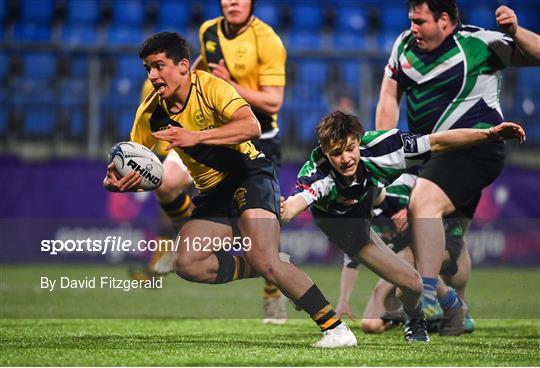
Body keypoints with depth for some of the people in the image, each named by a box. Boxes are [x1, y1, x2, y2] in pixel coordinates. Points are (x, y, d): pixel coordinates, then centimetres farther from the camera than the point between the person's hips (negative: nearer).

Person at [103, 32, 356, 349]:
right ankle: (269, 270, 4)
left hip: (249, 173, -7)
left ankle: (336, 328, -20)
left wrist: (196, 137, -41)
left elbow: (252, 126, -33)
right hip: (213, 192, 7)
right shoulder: (150, 114, -1)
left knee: (263, 259, -25)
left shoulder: (210, 87, -17)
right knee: (186, 263, -13)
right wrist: (118, 182, -17)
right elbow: (134, 170, 7)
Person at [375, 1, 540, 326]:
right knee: (448, 239, 16)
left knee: (423, 203, -29)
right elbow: (389, 97, 14)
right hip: (429, 151, 8)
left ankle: (427, 298, -35)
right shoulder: (405, 44, 6)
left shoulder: (478, 43, -11)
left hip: (474, 149, -8)